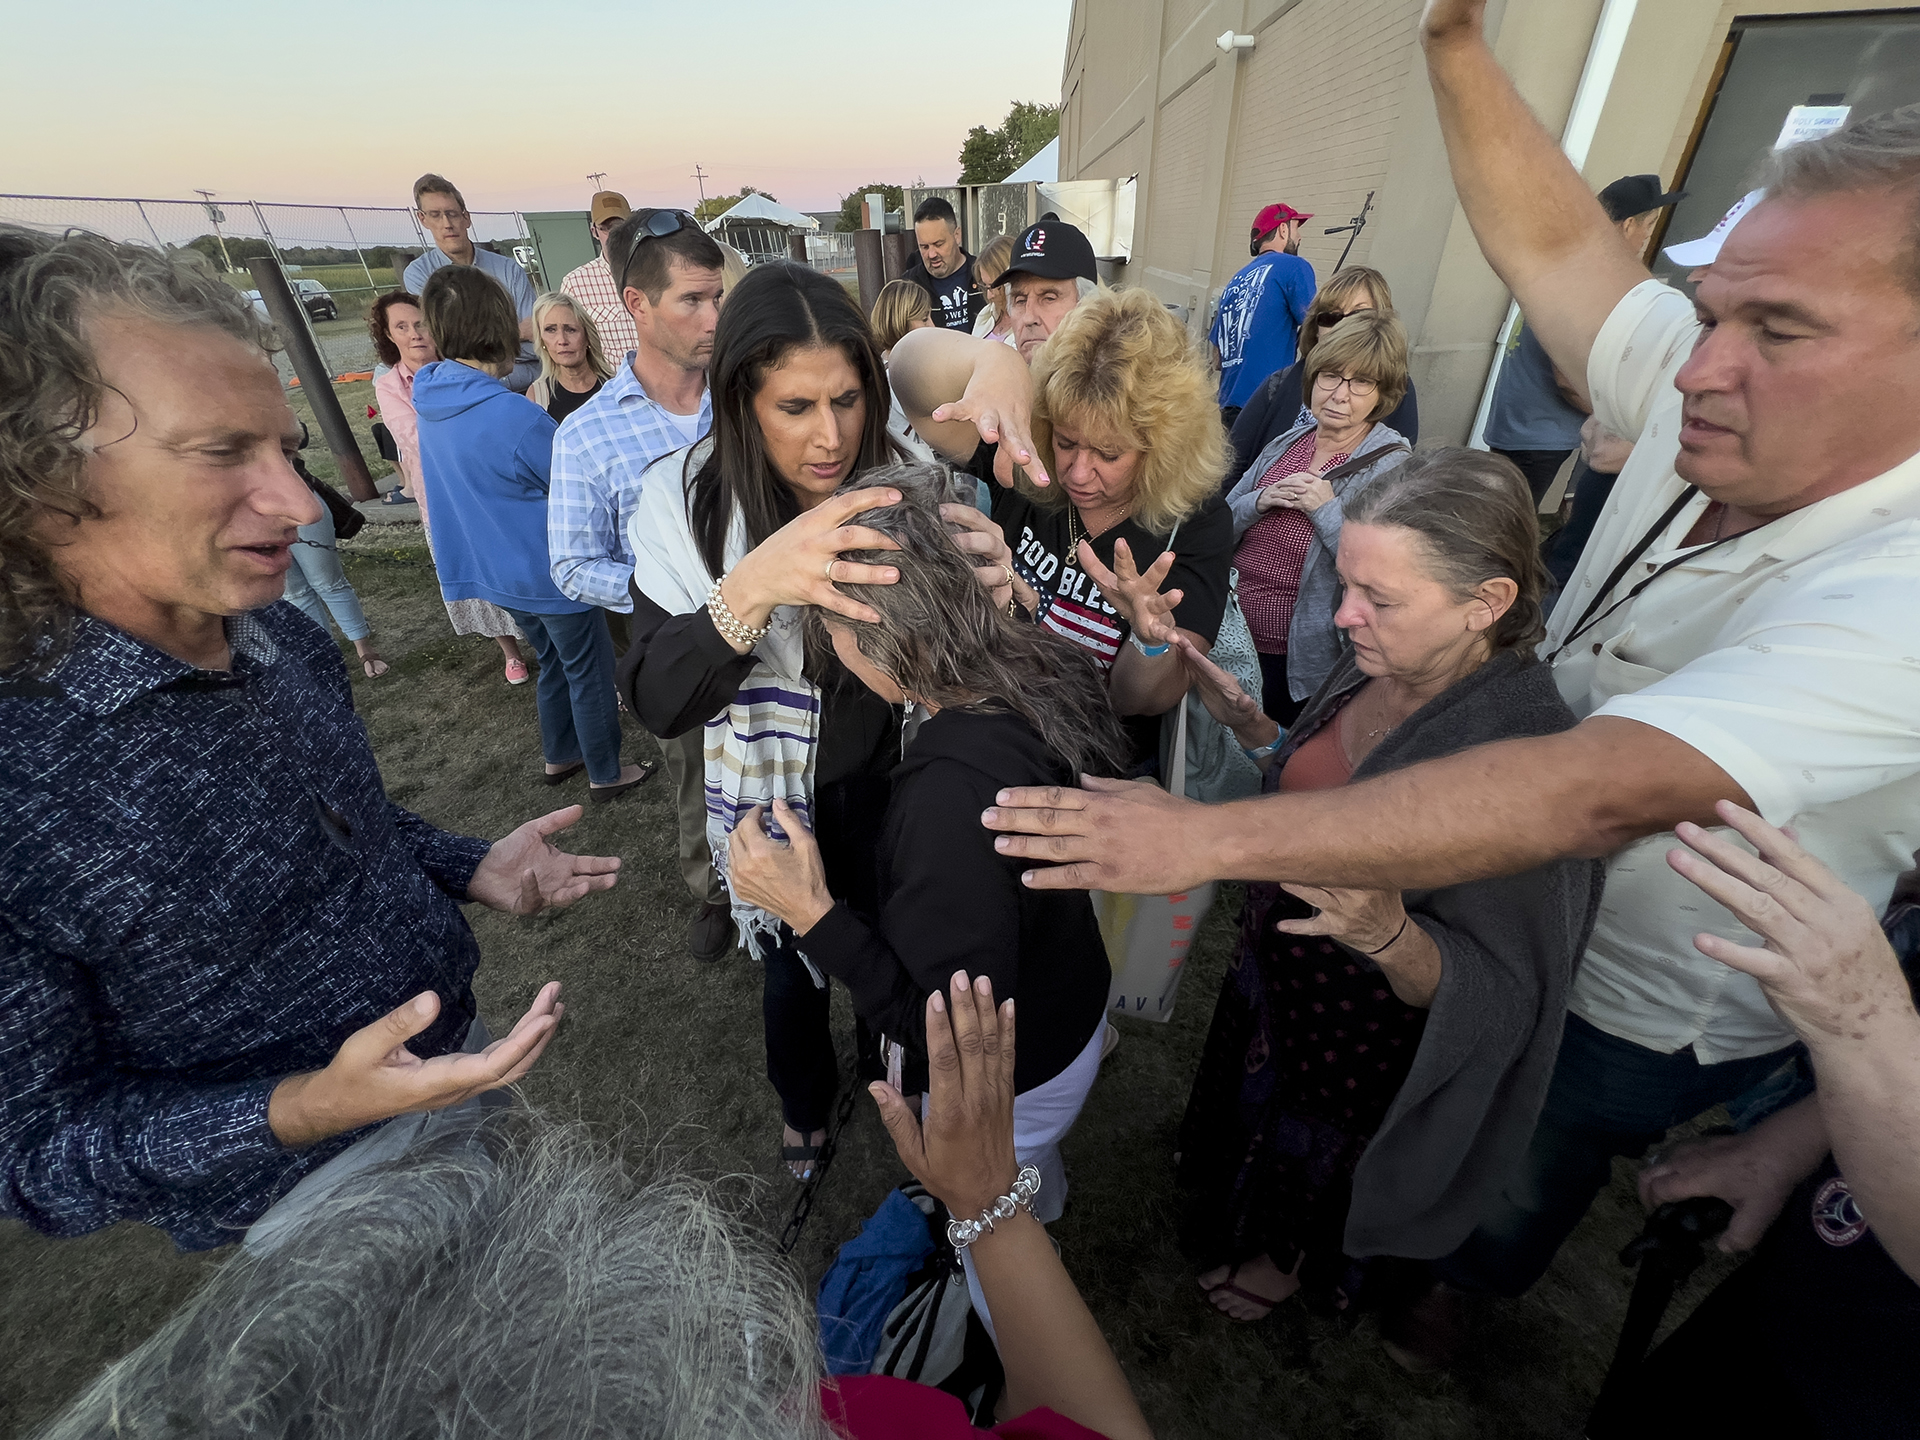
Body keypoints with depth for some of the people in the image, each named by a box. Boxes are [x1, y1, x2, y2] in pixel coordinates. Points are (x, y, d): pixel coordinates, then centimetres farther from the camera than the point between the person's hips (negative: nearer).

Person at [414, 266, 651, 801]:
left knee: (554, 661, 24)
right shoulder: (515, 416, -26)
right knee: (590, 670, 8)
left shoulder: (431, 401, 1)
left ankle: (560, 756, 38)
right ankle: (605, 774, 22)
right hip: (549, 573, -8)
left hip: (495, 571, 8)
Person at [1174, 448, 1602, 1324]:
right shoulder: (1376, 665, -14)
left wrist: (1387, 934, -48)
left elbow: (1496, 999, -29)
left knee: (1317, 1173, 27)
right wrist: (1245, 722, -8)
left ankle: (1289, 1266, 62)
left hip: (1365, 1047, -6)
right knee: (1258, 1117, 35)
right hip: (1279, 982, 6)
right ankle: (1235, 1211, 69)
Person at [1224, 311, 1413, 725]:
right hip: (1231, 637, 5)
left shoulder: (1394, 467, -11)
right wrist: (1260, 502, -12)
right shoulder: (1290, 441, 5)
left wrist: (1327, 510, -22)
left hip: (1300, 659, -5)